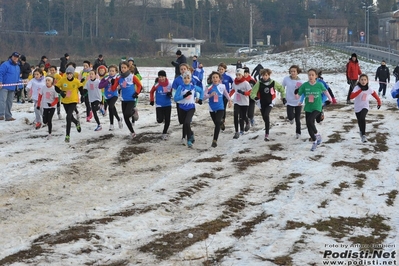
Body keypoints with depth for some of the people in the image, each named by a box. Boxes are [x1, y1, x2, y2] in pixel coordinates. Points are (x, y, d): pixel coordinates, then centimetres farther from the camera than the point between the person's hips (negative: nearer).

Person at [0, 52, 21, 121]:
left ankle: (8, 116, 17)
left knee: (9, 102, 11)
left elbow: (18, 77, 26)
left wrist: (18, 84, 19)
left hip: (12, 88, 8)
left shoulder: (18, 67, 17)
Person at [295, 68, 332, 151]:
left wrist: (330, 98, 26)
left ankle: (317, 134, 1)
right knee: (308, 125, 7)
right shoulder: (304, 85, -7)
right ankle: (314, 142, 28)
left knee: (310, 121, -25)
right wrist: (296, 94, -28)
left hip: (317, 107, -3)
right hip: (308, 108, 3)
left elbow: (325, 91, 11)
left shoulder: (319, 85, -9)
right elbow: (298, 95, -6)